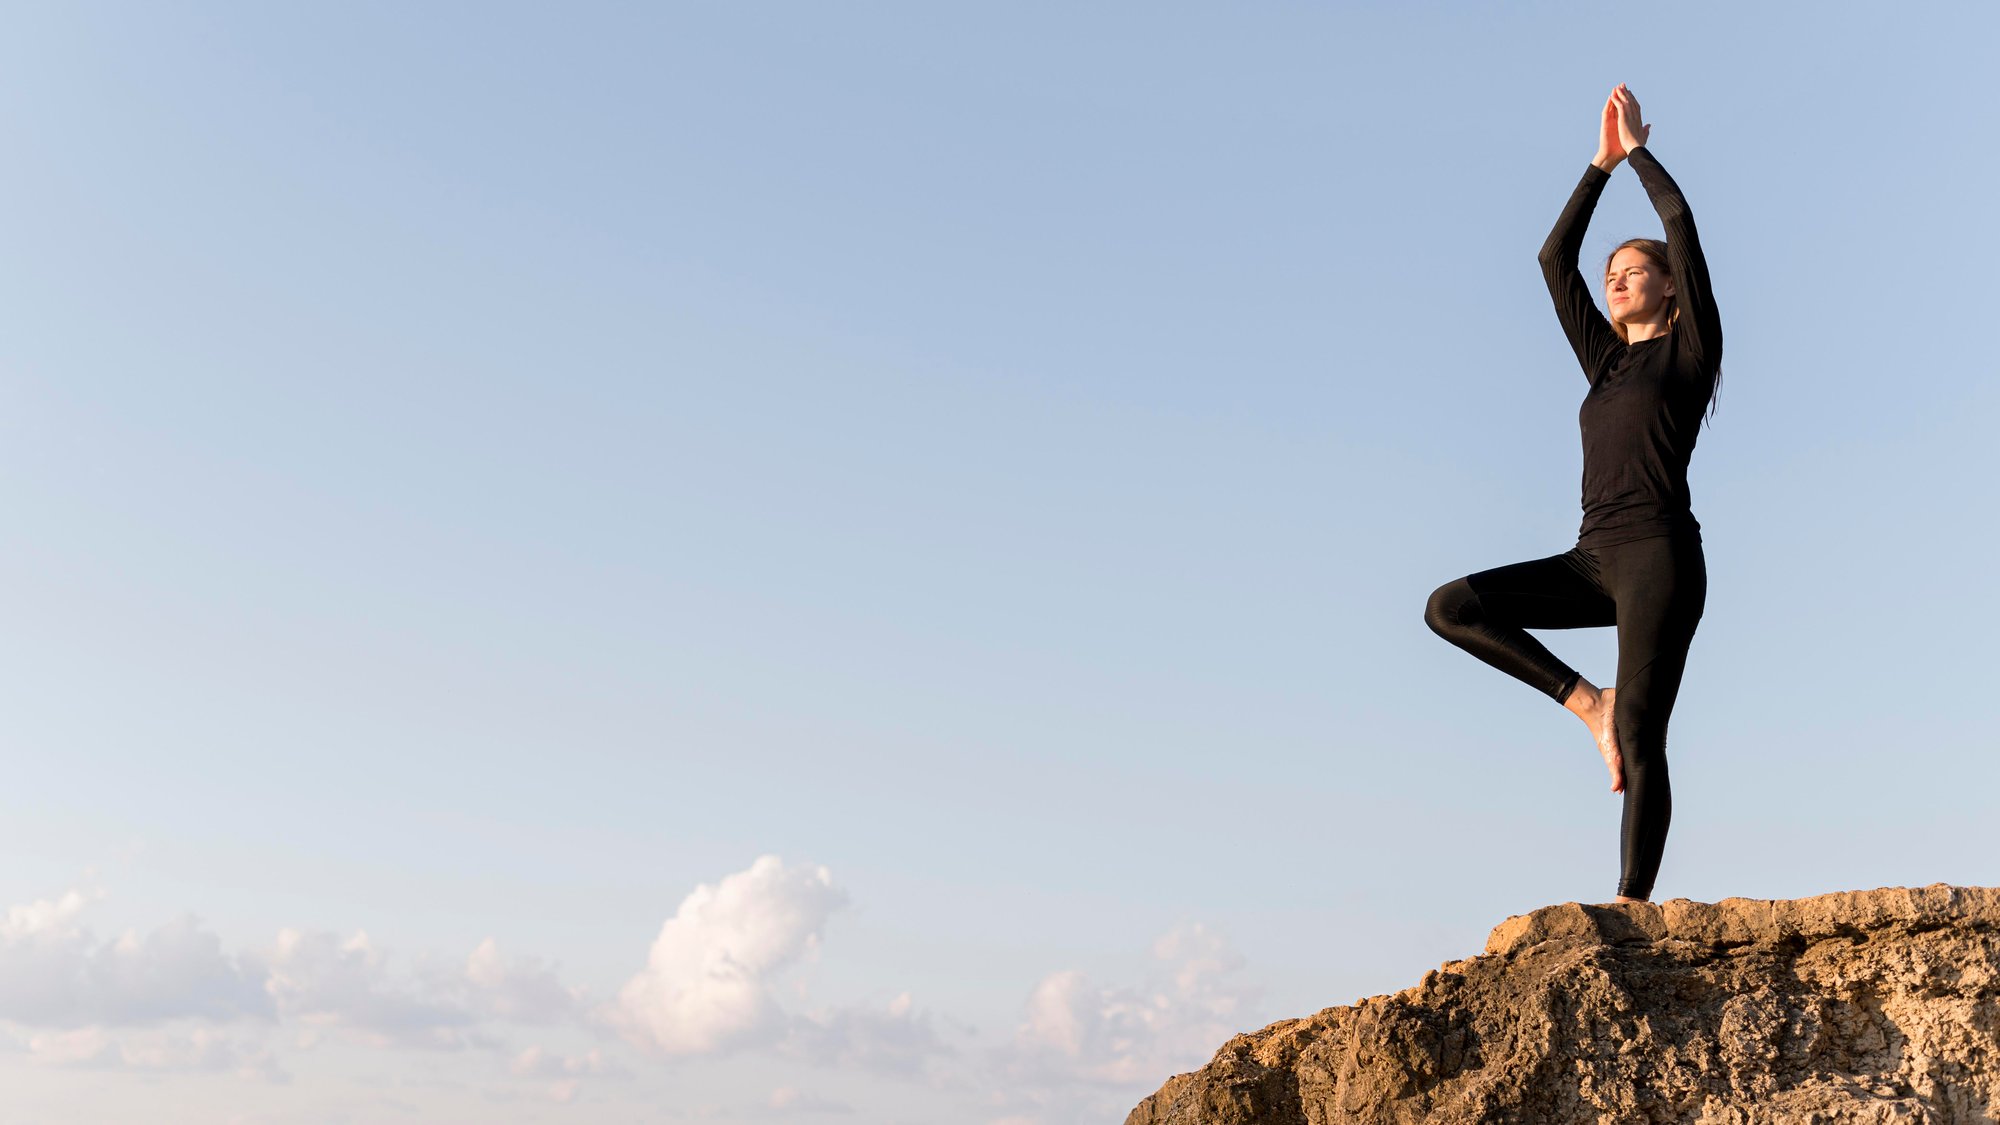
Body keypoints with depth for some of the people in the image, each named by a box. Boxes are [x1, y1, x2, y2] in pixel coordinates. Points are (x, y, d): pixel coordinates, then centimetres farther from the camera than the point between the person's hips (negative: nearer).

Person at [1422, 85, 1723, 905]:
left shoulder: (1691, 346, 8)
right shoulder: (1606, 360, 23)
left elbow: (1682, 223, 1)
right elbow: (1554, 260, 21)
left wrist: (1638, 149, 15)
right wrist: (1602, 162, 23)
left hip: (1659, 552, -6)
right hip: (1595, 558, 6)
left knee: (1640, 738, -13)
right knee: (1450, 607, -9)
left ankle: (1633, 906, -13)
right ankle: (1588, 704, -5)